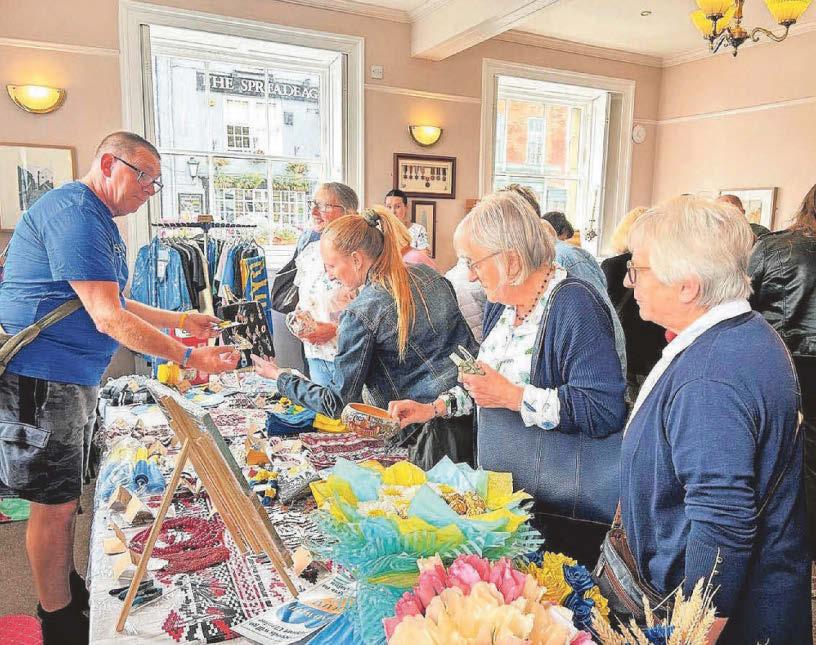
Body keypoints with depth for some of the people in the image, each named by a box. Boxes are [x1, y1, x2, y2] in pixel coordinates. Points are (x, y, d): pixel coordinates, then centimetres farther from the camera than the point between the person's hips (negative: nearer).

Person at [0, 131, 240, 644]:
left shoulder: (98, 219, 15)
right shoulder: (73, 212, -19)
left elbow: (112, 305, 21)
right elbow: (109, 319, -25)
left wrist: (180, 320, 13)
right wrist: (189, 358, -23)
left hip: (74, 380, 10)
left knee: (64, 497, 20)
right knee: (54, 503, 3)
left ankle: (68, 591, 36)